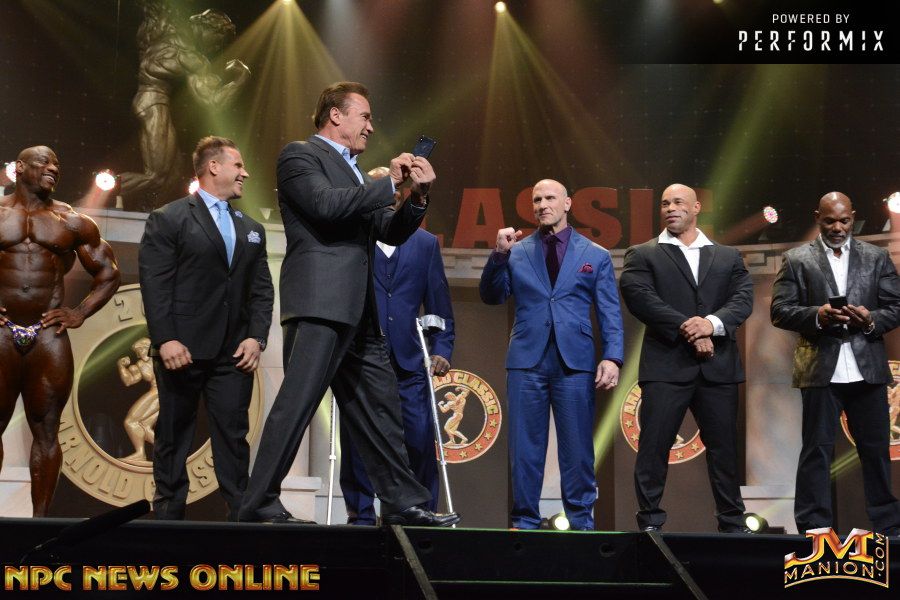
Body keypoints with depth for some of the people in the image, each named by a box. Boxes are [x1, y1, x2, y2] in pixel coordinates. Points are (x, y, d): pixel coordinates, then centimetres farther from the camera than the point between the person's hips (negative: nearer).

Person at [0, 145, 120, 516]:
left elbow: (108, 273, 16)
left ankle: (40, 518, 3)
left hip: (49, 337, 1)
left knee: (46, 429, 0)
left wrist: (80, 313, 5)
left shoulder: (73, 223, 9)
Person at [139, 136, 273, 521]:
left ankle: (241, 514, 3)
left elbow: (262, 288, 14)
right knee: (173, 435, 3)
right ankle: (168, 514, 10)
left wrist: (256, 337, 0)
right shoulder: (168, 219, 1)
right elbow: (154, 284, -7)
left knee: (233, 435, 2)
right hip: (183, 350, -4)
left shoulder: (251, 229, 19)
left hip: (234, 354, 4)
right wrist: (165, 340, -15)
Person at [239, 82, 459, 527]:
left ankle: (402, 504, 15)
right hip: (319, 305, -9)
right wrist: (389, 182, -9)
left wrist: (417, 197, 4)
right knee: (296, 403, -12)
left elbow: (390, 233, 21)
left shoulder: (355, 174, 25)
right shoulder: (300, 155, 1)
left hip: (359, 314, 9)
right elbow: (326, 204, -17)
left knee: (381, 411, 9)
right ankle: (259, 504, -8)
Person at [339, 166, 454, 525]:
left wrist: (442, 348, 3)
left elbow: (439, 302, 12)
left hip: (408, 361, 2)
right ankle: (361, 516, 11)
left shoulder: (425, 243, 13)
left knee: (421, 440, -2)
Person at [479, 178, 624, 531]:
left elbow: (610, 313, 5)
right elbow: (491, 297, 7)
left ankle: (581, 521, 12)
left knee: (577, 448, 3)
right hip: (527, 360, 1)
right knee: (525, 447, 3)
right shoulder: (516, 252, 12)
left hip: (576, 361, -1)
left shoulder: (596, 256, 10)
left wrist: (612, 357, -8)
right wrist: (499, 254, -7)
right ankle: (525, 521, 11)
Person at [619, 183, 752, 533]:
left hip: (719, 367, 2)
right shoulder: (642, 256, 8)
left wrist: (712, 323, -16)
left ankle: (733, 524, 17)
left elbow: (743, 300, 3)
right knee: (653, 448, -4)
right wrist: (686, 329, -15)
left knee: (724, 448, 8)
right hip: (665, 366, -2)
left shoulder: (728, 257, 16)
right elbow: (640, 298, -8)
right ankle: (650, 523, 4)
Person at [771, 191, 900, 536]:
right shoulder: (796, 260, 5)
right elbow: (780, 312, -1)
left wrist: (871, 320, -12)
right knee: (817, 449, 1)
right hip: (820, 371, -2)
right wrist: (817, 315, -17)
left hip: (868, 369, 2)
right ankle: (814, 527, 7)